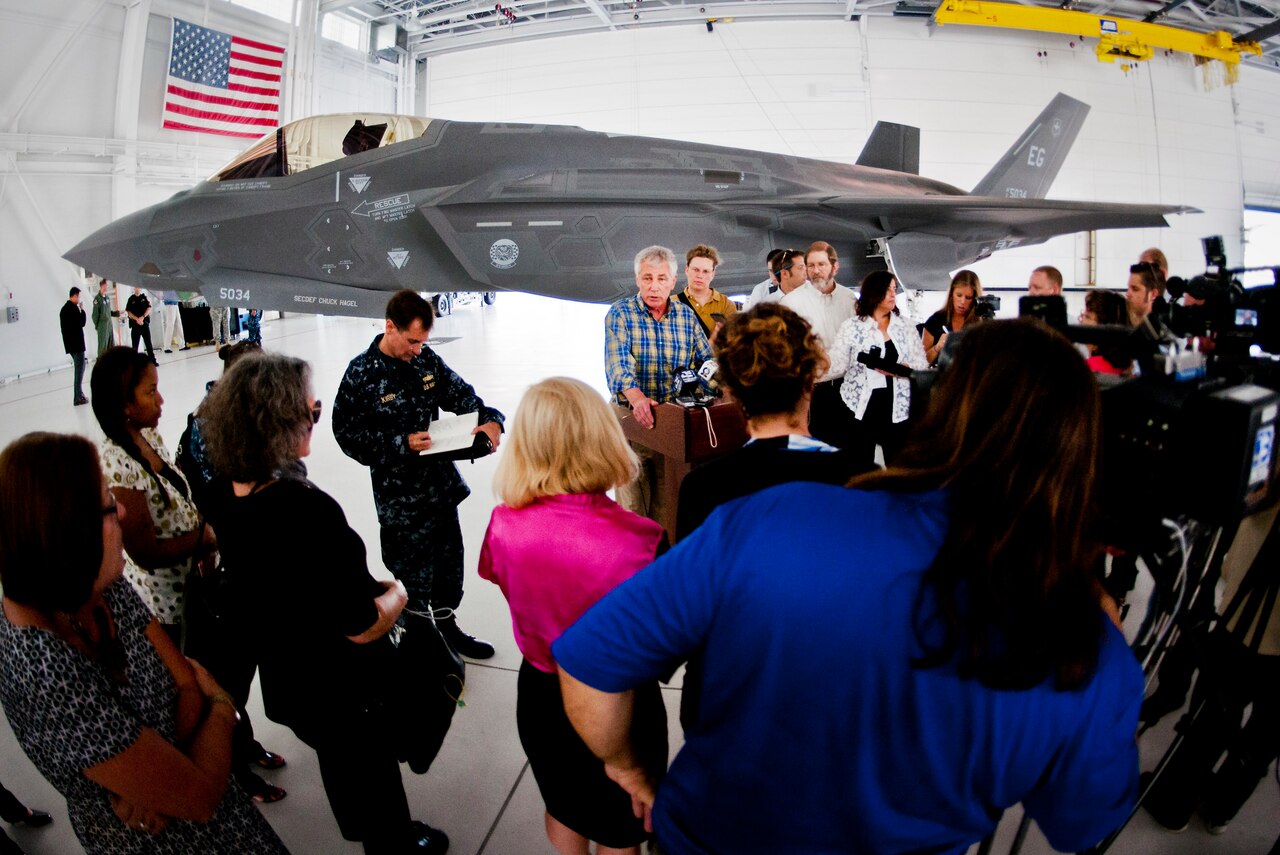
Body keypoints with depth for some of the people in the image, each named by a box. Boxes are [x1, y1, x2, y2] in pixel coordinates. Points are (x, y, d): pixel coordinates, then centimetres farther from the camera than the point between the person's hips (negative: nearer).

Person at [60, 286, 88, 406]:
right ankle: (78, 397, -7)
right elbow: (81, 323, -16)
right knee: (80, 368, -6)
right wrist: (82, 310, -6)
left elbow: (64, 326, 18)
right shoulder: (73, 308, -15)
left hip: (69, 343, 9)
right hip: (76, 343, -9)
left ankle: (79, 393, 22)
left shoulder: (64, 308, 14)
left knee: (78, 367, 17)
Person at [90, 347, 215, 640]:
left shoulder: (150, 435, -3)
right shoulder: (118, 467, -27)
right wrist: (205, 536, -14)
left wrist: (205, 525, -8)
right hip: (164, 602, -7)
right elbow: (147, 553, -23)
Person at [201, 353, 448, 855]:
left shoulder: (228, 497, -11)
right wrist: (396, 594, -11)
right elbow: (363, 627, -31)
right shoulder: (308, 511, -37)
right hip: (342, 691, -8)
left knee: (339, 760, 33)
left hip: (283, 678, 8)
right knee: (374, 775, 20)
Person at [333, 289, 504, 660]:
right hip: (400, 496, -6)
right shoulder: (362, 373, -13)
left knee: (449, 558, 20)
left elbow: (460, 394, 8)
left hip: (442, 483, 6)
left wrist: (490, 419, -11)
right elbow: (348, 434, -12)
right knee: (414, 573, 3)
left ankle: (447, 626, 41)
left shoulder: (427, 359, 1)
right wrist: (402, 444, -20)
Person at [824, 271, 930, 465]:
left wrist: (901, 368, -15)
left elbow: (922, 364, 5)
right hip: (860, 409, -3)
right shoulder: (851, 327, -1)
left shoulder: (906, 326, 8)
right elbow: (836, 366, -4)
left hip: (897, 409, 3)